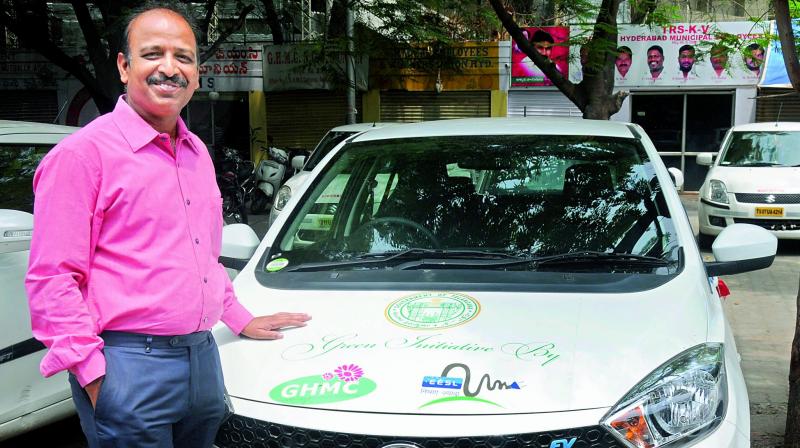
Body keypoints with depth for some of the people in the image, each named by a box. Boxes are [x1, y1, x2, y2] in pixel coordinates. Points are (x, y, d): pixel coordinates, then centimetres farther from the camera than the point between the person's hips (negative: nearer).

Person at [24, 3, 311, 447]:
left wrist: (241, 319, 24)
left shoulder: (196, 152, 14)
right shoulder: (83, 153, -9)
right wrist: (92, 374, -16)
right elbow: (51, 278, -13)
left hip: (203, 357, 7)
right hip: (128, 365, -7)